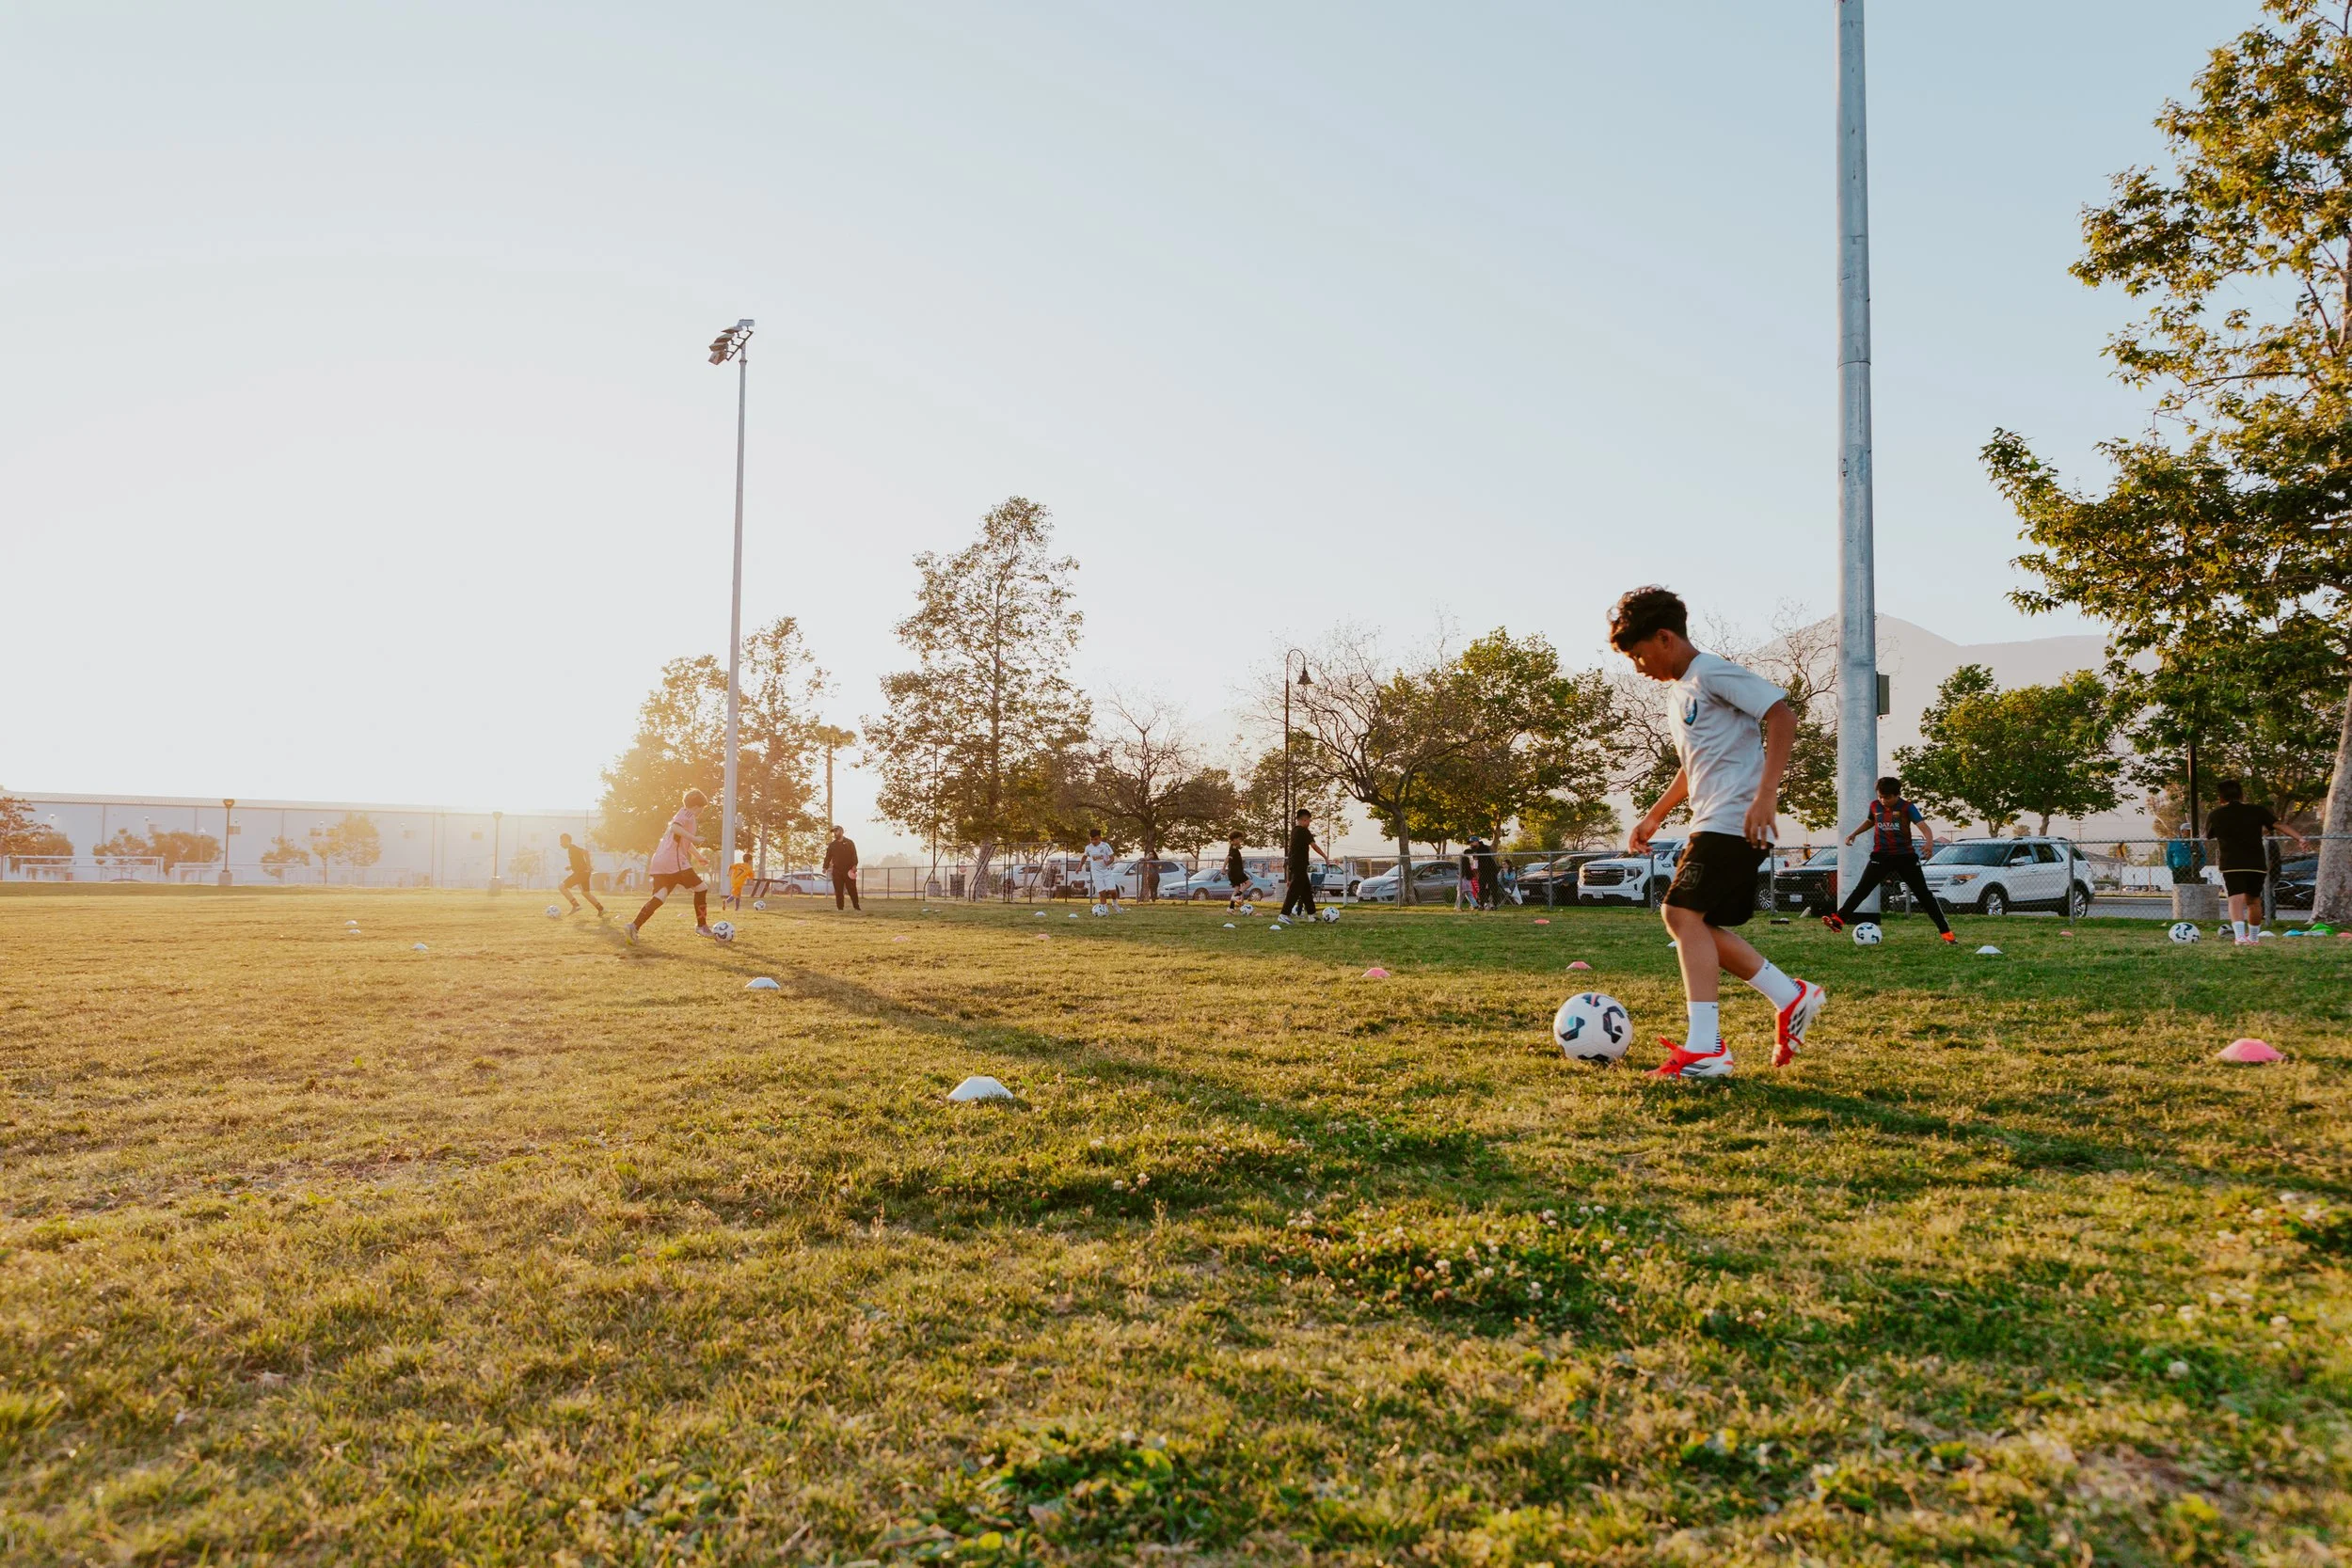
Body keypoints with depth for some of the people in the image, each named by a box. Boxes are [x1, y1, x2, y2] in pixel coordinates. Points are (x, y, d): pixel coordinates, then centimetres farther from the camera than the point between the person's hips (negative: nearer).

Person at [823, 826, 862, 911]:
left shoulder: (849, 842, 5)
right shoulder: (832, 845, 14)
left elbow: (854, 855, -2)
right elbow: (828, 857, 10)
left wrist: (854, 866, -15)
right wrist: (825, 867, -3)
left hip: (849, 871, -3)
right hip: (837, 871, 3)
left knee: (852, 890, -2)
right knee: (838, 891, 0)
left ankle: (857, 907, 5)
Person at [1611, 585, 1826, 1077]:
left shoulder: (1713, 672, -8)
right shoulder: (1677, 692, 21)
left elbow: (1782, 716, -17)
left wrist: (1766, 794, -24)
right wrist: (1654, 815, 25)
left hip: (1734, 819, -10)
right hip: (1711, 822, 10)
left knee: (1685, 913, -16)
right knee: (1699, 923, 9)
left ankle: (1704, 1048, -16)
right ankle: (1792, 997, 16)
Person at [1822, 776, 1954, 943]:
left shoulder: (1907, 807, -10)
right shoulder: (1875, 806, 2)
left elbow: (1924, 827, -21)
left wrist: (1930, 842, -41)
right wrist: (1854, 834, 13)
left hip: (1905, 856, -2)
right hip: (1881, 855, 2)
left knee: (1923, 893, 3)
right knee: (1861, 890, -6)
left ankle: (1946, 931, 9)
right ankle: (1838, 921, -12)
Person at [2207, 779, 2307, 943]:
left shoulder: (2214, 815, 7)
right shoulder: (2257, 811, 8)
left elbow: (2207, 836, 22)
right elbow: (2280, 825, -5)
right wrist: (2300, 839, -13)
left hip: (2231, 865, -2)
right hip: (2257, 864, 3)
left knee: (2236, 899, -14)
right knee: (2253, 901, 19)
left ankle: (2240, 935, -36)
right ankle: (2254, 937, 32)